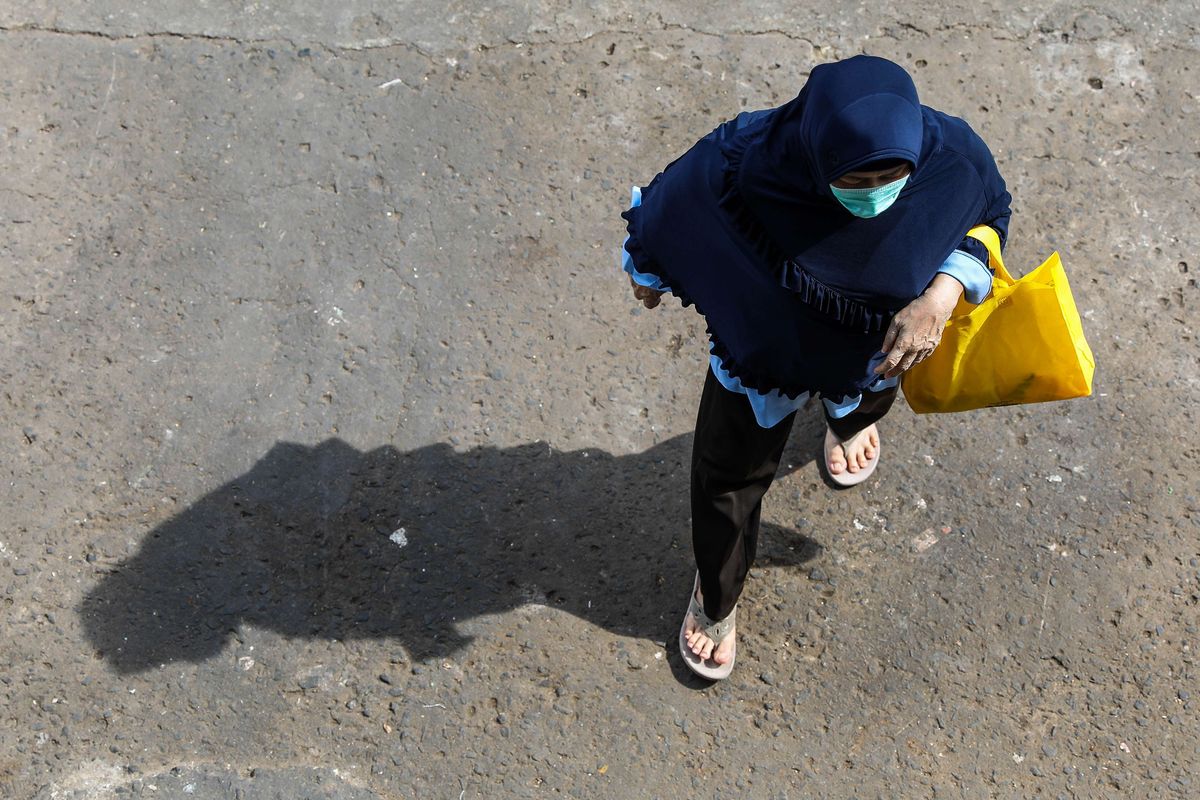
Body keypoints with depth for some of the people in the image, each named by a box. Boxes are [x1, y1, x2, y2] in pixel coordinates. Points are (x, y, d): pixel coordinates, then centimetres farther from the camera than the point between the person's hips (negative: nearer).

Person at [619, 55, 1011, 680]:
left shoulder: (953, 158, -37)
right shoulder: (745, 161, -43)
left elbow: (987, 214, -12)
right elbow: (673, 204, -20)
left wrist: (941, 298, -32)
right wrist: (648, 272, 2)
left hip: (876, 347, 2)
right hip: (762, 343, -2)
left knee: (866, 395, 40)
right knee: (729, 476, 21)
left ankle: (851, 419, 82)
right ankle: (716, 597, 54)